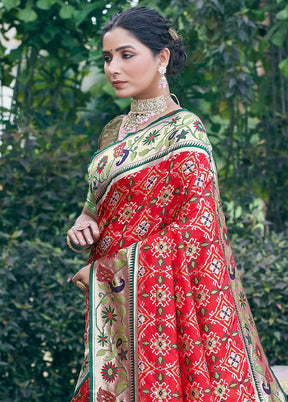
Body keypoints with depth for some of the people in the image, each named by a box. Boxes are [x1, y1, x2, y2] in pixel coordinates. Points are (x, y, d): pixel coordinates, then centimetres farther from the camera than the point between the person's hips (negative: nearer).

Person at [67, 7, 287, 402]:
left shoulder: (184, 131, -11)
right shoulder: (116, 131, 12)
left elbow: (194, 232, -16)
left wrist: (103, 269, -13)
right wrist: (84, 220, -1)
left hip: (155, 297, -7)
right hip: (110, 305, 7)